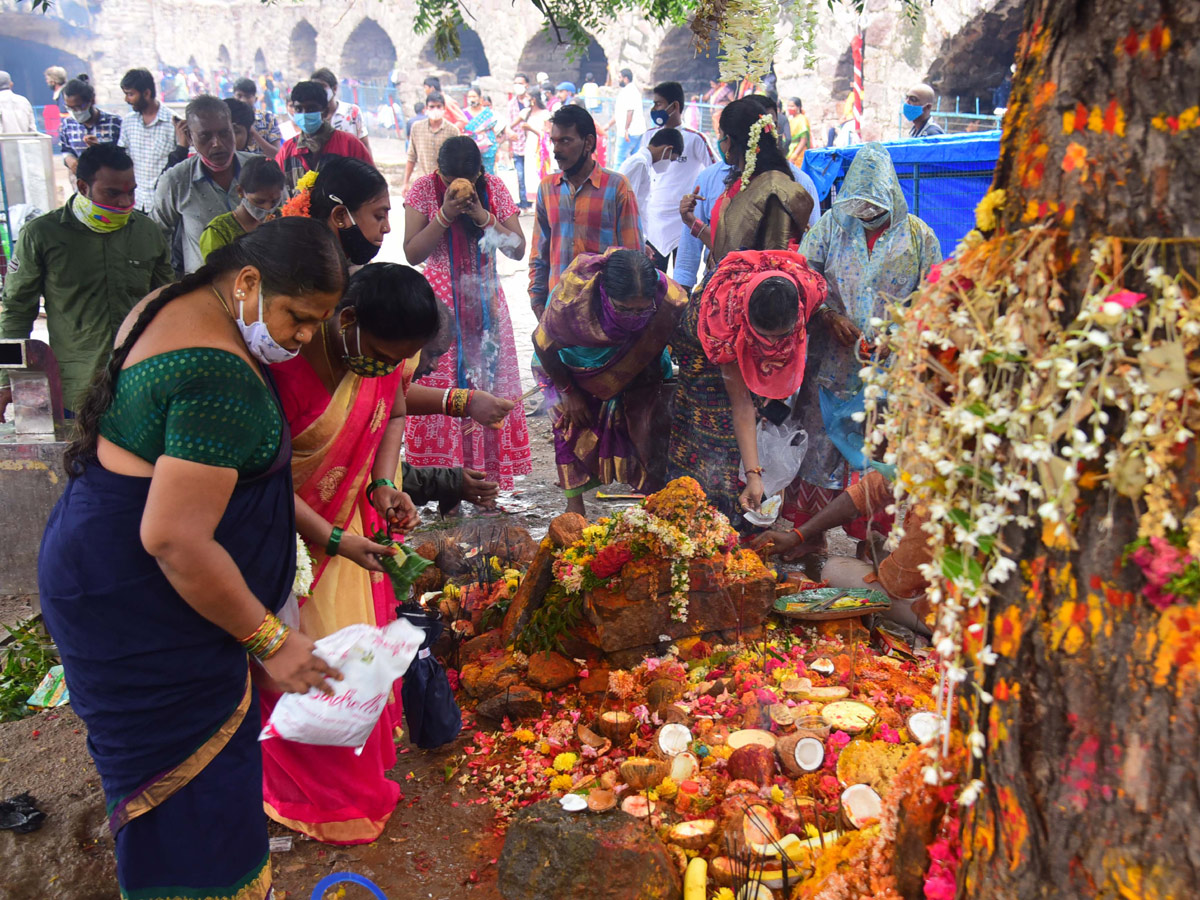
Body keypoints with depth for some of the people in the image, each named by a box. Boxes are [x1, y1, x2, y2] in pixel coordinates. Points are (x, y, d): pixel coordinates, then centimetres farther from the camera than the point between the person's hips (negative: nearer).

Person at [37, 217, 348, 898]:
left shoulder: (171, 303, 5)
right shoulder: (224, 380, -28)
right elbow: (173, 538, -31)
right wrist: (268, 640, -21)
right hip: (139, 602, -10)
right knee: (192, 771, 2)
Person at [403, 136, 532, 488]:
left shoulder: (495, 189, 0)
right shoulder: (423, 189, -5)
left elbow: (518, 249, -3)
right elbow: (412, 253, -10)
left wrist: (483, 217, -16)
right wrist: (445, 214, -19)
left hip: (485, 304, 2)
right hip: (439, 303, -2)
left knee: (489, 383, 1)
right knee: (440, 388, -6)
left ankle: (488, 478, 10)